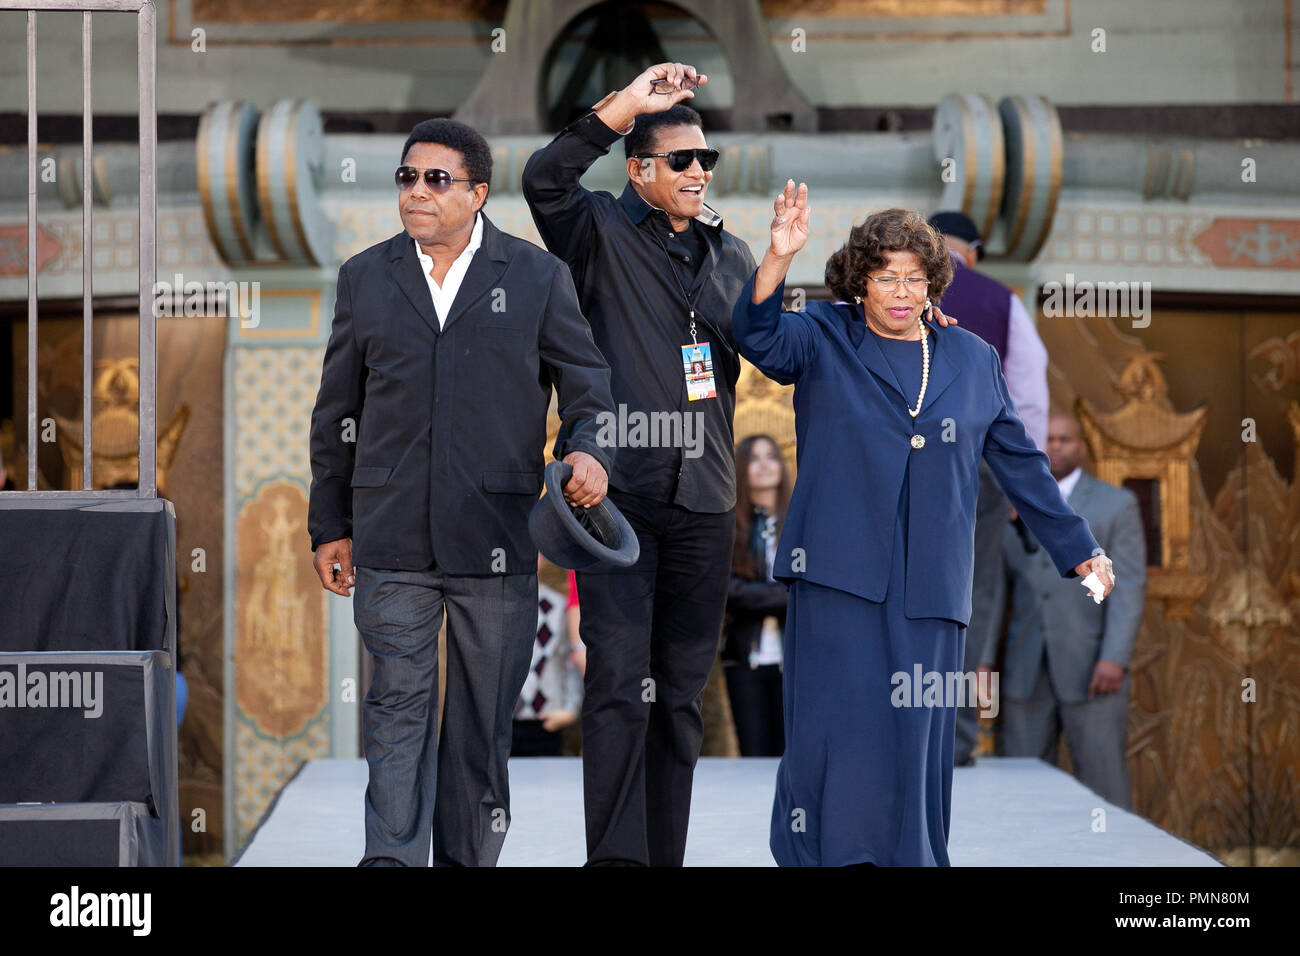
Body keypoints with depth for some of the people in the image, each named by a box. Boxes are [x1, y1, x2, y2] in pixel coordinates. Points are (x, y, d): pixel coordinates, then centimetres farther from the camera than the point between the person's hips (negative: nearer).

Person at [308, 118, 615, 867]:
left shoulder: (537, 277, 6)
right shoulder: (366, 278, 11)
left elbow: (587, 382, 7)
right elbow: (338, 413, 14)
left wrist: (590, 449, -15)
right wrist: (330, 525, 12)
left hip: (497, 539, 0)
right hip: (392, 538, 1)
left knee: (485, 713, 6)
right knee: (398, 701, -6)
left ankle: (467, 857, 16)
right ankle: (393, 858, -8)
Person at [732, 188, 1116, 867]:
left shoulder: (972, 360, 14)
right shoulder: (823, 340, 7)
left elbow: (1019, 462, 19)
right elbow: (759, 335, -13)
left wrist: (1078, 548, 18)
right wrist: (779, 257, -30)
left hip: (931, 582, 2)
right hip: (840, 572, -2)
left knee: (919, 737, 1)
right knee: (837, 727, -7)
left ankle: (914, 859, 9)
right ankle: (814, 857, 1)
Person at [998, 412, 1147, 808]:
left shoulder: (1116, 504, 2)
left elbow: (1129, 586, -7)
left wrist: (1115, 658, -16)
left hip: (1090, 669, -3)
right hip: (1026, 670, 4)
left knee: (1104, 792, -5)